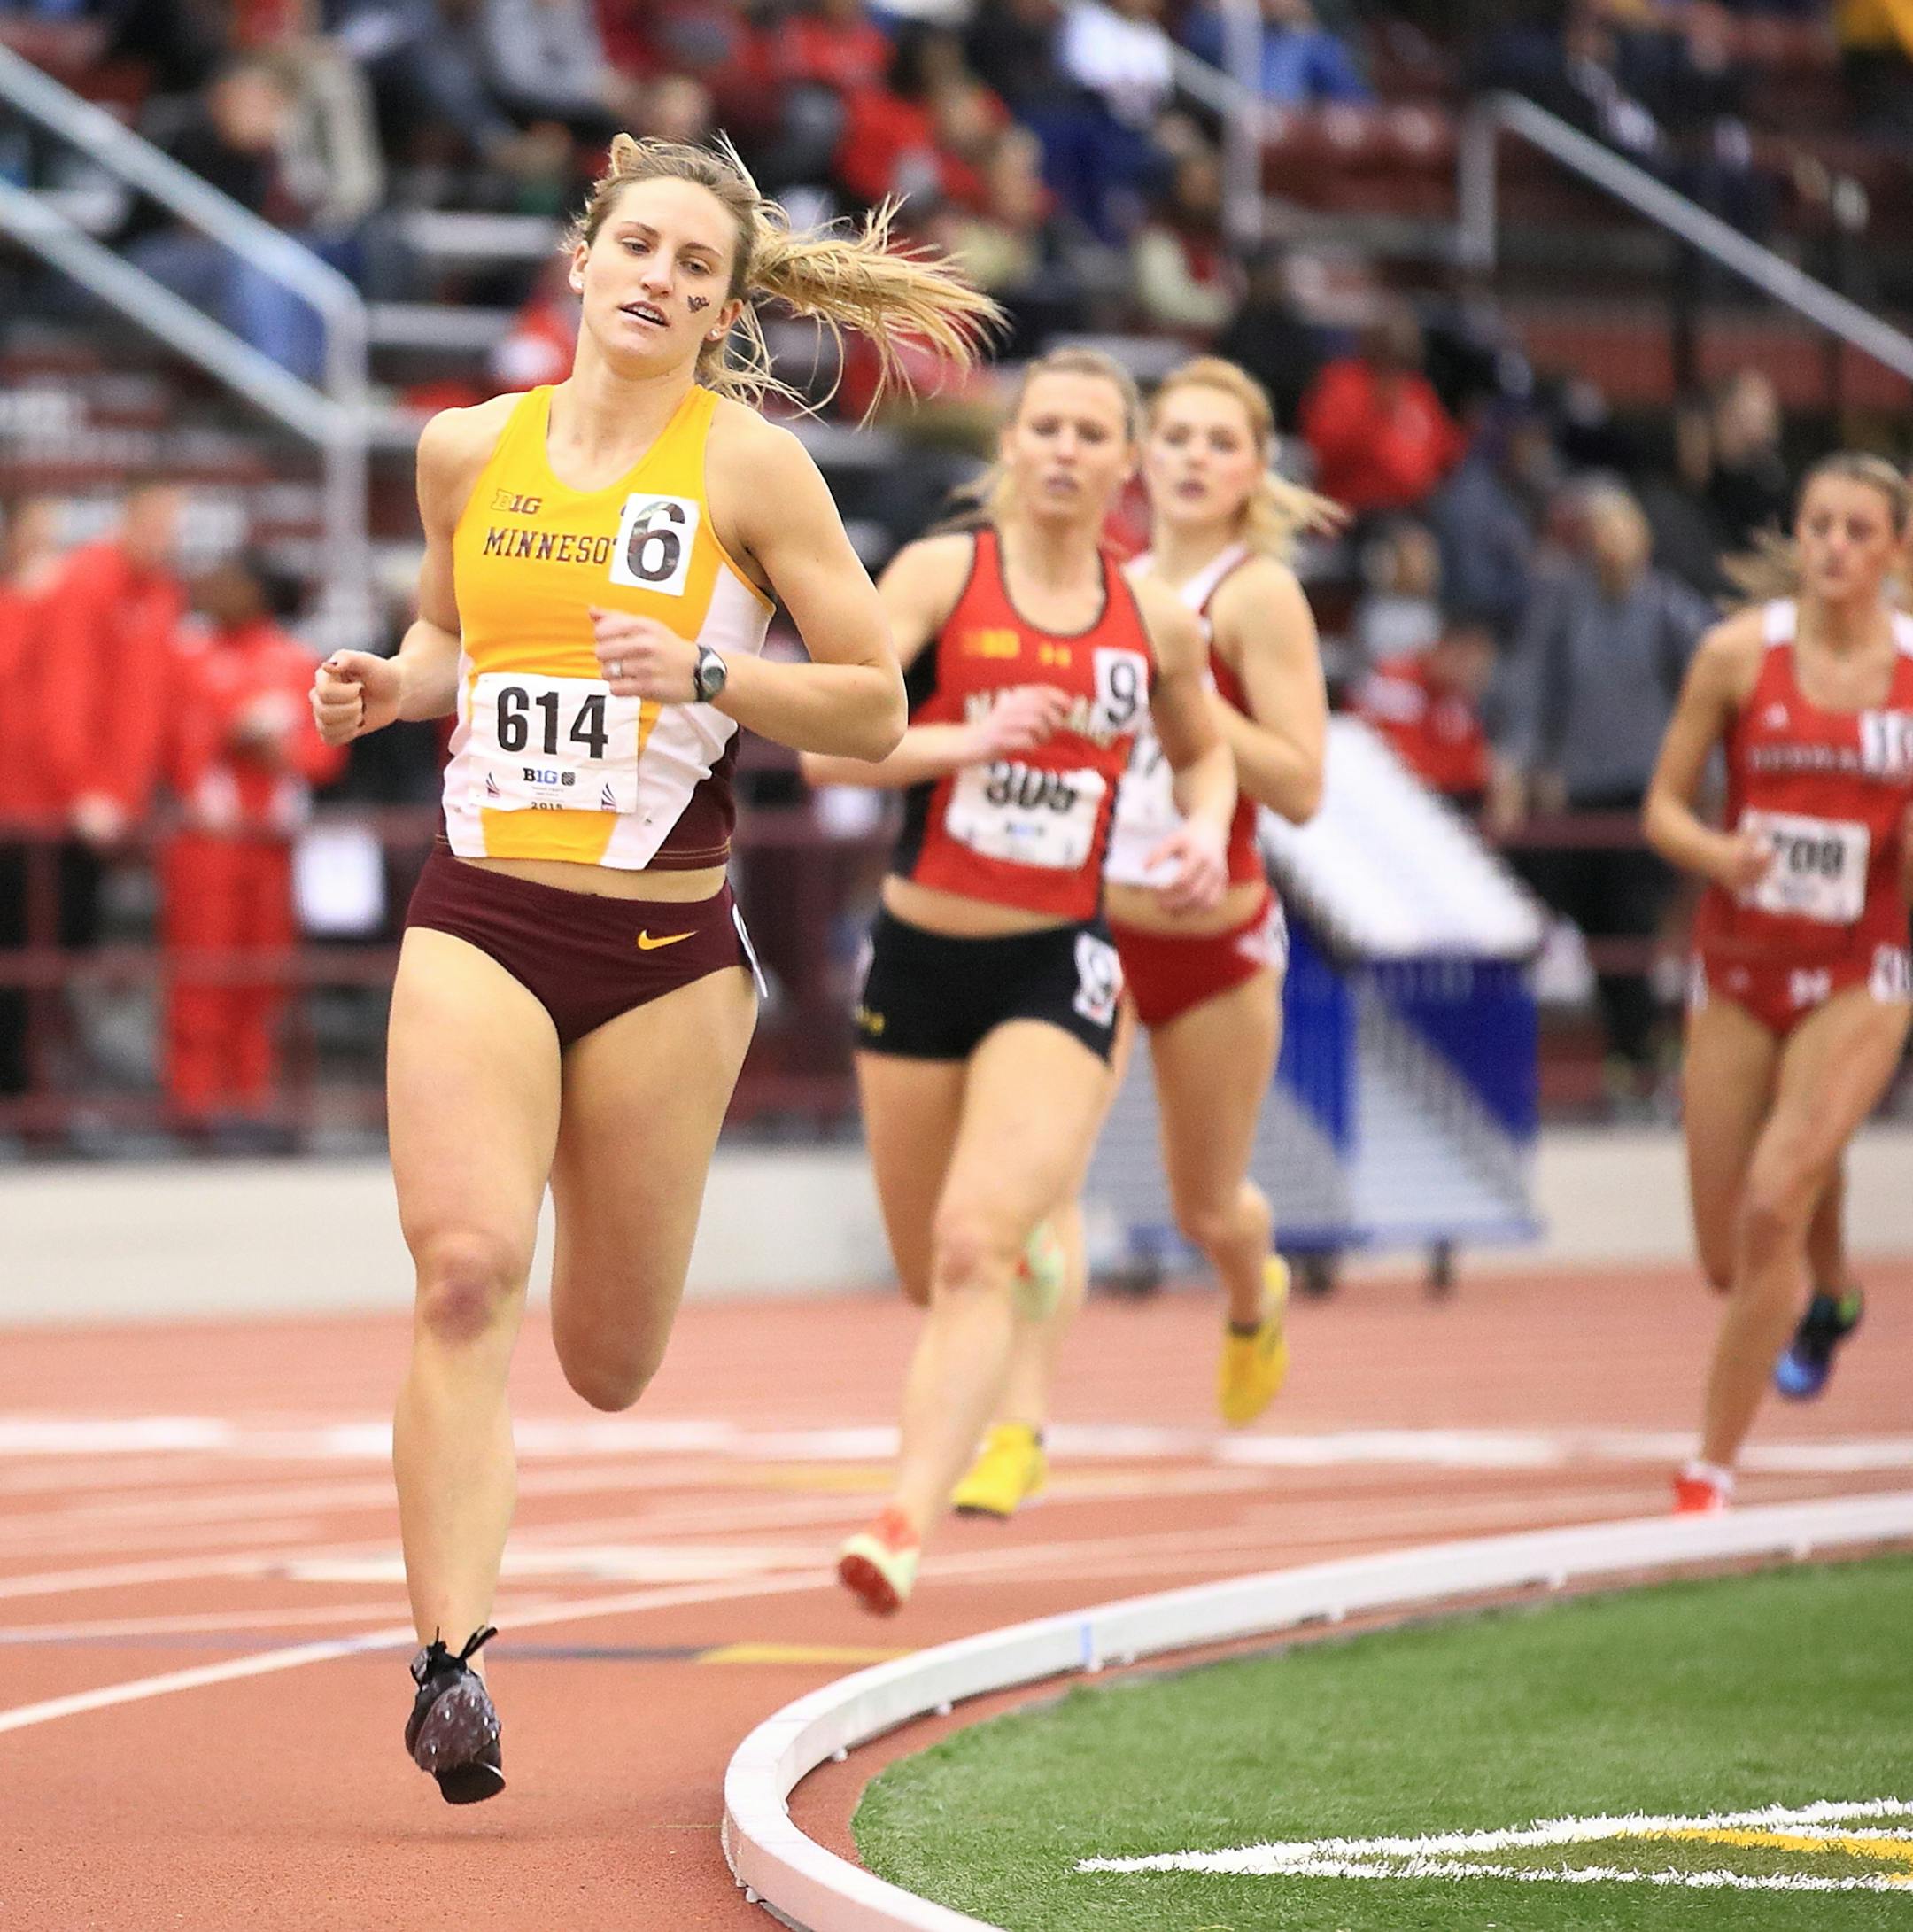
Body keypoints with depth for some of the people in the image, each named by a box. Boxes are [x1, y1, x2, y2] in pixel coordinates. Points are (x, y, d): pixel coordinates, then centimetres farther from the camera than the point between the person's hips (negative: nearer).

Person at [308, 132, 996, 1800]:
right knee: (467, 1269, -22)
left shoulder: (751, 466, -4)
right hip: (477, 924, 1)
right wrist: (393, 689, 4)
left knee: (607, 1367, 8)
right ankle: (451, 1658, -22)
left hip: (663, 946, -1)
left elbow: (874, 707, -3)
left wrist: (705, 676, -18)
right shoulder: (469, 450, 6)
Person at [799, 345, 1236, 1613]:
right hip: (921, 956, 1)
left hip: (1059, 968, -1)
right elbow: (827, 744, -14)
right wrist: (968, 743, -29)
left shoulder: (1158, 624, 3)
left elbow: (1205, 750, 24)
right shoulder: (943, 572, -5)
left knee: (975, 1247, -21)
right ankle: (1037, 1250, 52)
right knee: (931, 1272, 15)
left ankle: (909, 1523, -28)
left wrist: (1205, 831, 3)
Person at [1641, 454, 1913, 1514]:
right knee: (1727, 1260, 6)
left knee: (1771, 1207, -20)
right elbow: (1663, 808, -1)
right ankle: (1825, 1295, 44)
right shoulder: (1739, 653, -4)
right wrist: (1718, 853, -21)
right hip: (1740, 968, 2)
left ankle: (1713, 1466, -11)